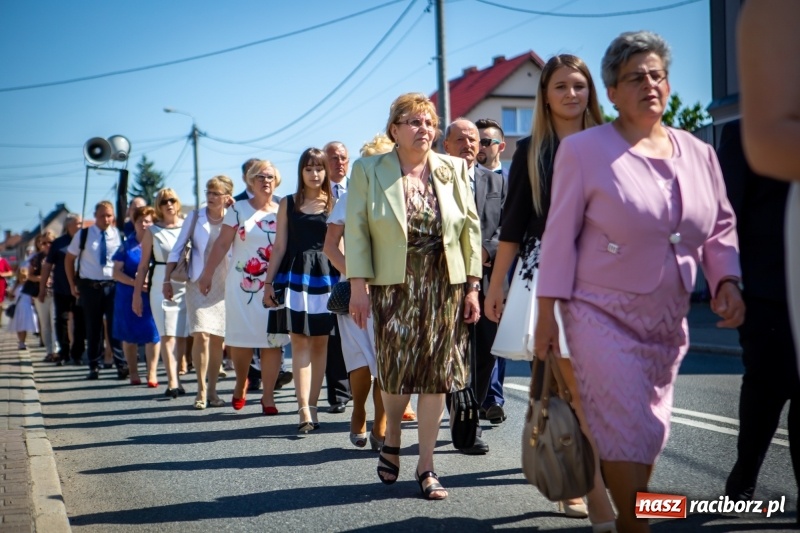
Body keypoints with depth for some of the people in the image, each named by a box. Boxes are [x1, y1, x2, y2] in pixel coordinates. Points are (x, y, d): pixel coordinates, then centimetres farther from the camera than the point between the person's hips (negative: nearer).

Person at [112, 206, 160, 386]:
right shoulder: (127, 246, 7)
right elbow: (117, 273, 2)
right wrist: (134, 282, -14)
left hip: (152, 294, -2)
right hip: (128, 295, 2)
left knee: (152, 333, -9)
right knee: (129, 334, 7)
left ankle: (152, 373, -4)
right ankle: (133, 373, 18)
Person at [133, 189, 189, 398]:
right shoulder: (153, 231, 9)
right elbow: (143, 264, 10)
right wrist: (137, 293, 7)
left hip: (187, 285, 1)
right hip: (161, 286, -1)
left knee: (182, 334, 2)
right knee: (167, 334, -10)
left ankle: (174, 378, 12)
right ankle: (173, 381, -15)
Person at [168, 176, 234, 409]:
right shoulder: (195, 218, 3)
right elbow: (176, 251, 6)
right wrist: (167, 280, 0)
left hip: (224, 286, 1)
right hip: (198, 284, -1)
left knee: (218, 339, 4)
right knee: (201, 335, -12)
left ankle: (212, 390, 14)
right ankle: (201, 391, -4)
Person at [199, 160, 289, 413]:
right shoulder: (238, 209, 4)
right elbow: (222, 244, 1)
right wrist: (207, 275, -3)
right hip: (243, 285, -1)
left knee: (272, 341, -3)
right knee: (240, 339, 1)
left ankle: (268, 395, 5)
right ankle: (241, 383, 26)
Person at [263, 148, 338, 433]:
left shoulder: (334, 204, 6)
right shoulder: (288, 203, 9)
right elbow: (279, 246, 9)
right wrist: (268, 282, 4)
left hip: (326, 277, 0)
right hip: (295, 277, 0)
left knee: (320, 343, 3)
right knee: (300, 342, -6)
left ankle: (312, 407, 11)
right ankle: (305, 410, -11)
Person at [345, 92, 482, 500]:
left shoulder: (453, 169, 7)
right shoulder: (368, 171, 2)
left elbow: (471, 228, 6)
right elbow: (356, 230, -2)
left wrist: (472, 286, 1)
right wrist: (358, 286, -10)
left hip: (444, 287, 2)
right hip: (393, 287, -1)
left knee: (436, 374, 1)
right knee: (395, 370, 0)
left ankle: (426, 465, 12)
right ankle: (392, 439, 30)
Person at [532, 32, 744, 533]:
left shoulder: (698, 153, 6)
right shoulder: (584, 149, -8)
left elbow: (721, 228, 12)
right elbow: (560, 236, -8)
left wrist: (727, 281, -6)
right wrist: (547, 313, -9)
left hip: (669, 321, 5)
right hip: (603, 315, -5)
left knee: (649, 432, 13)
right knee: (629, 433, -8)